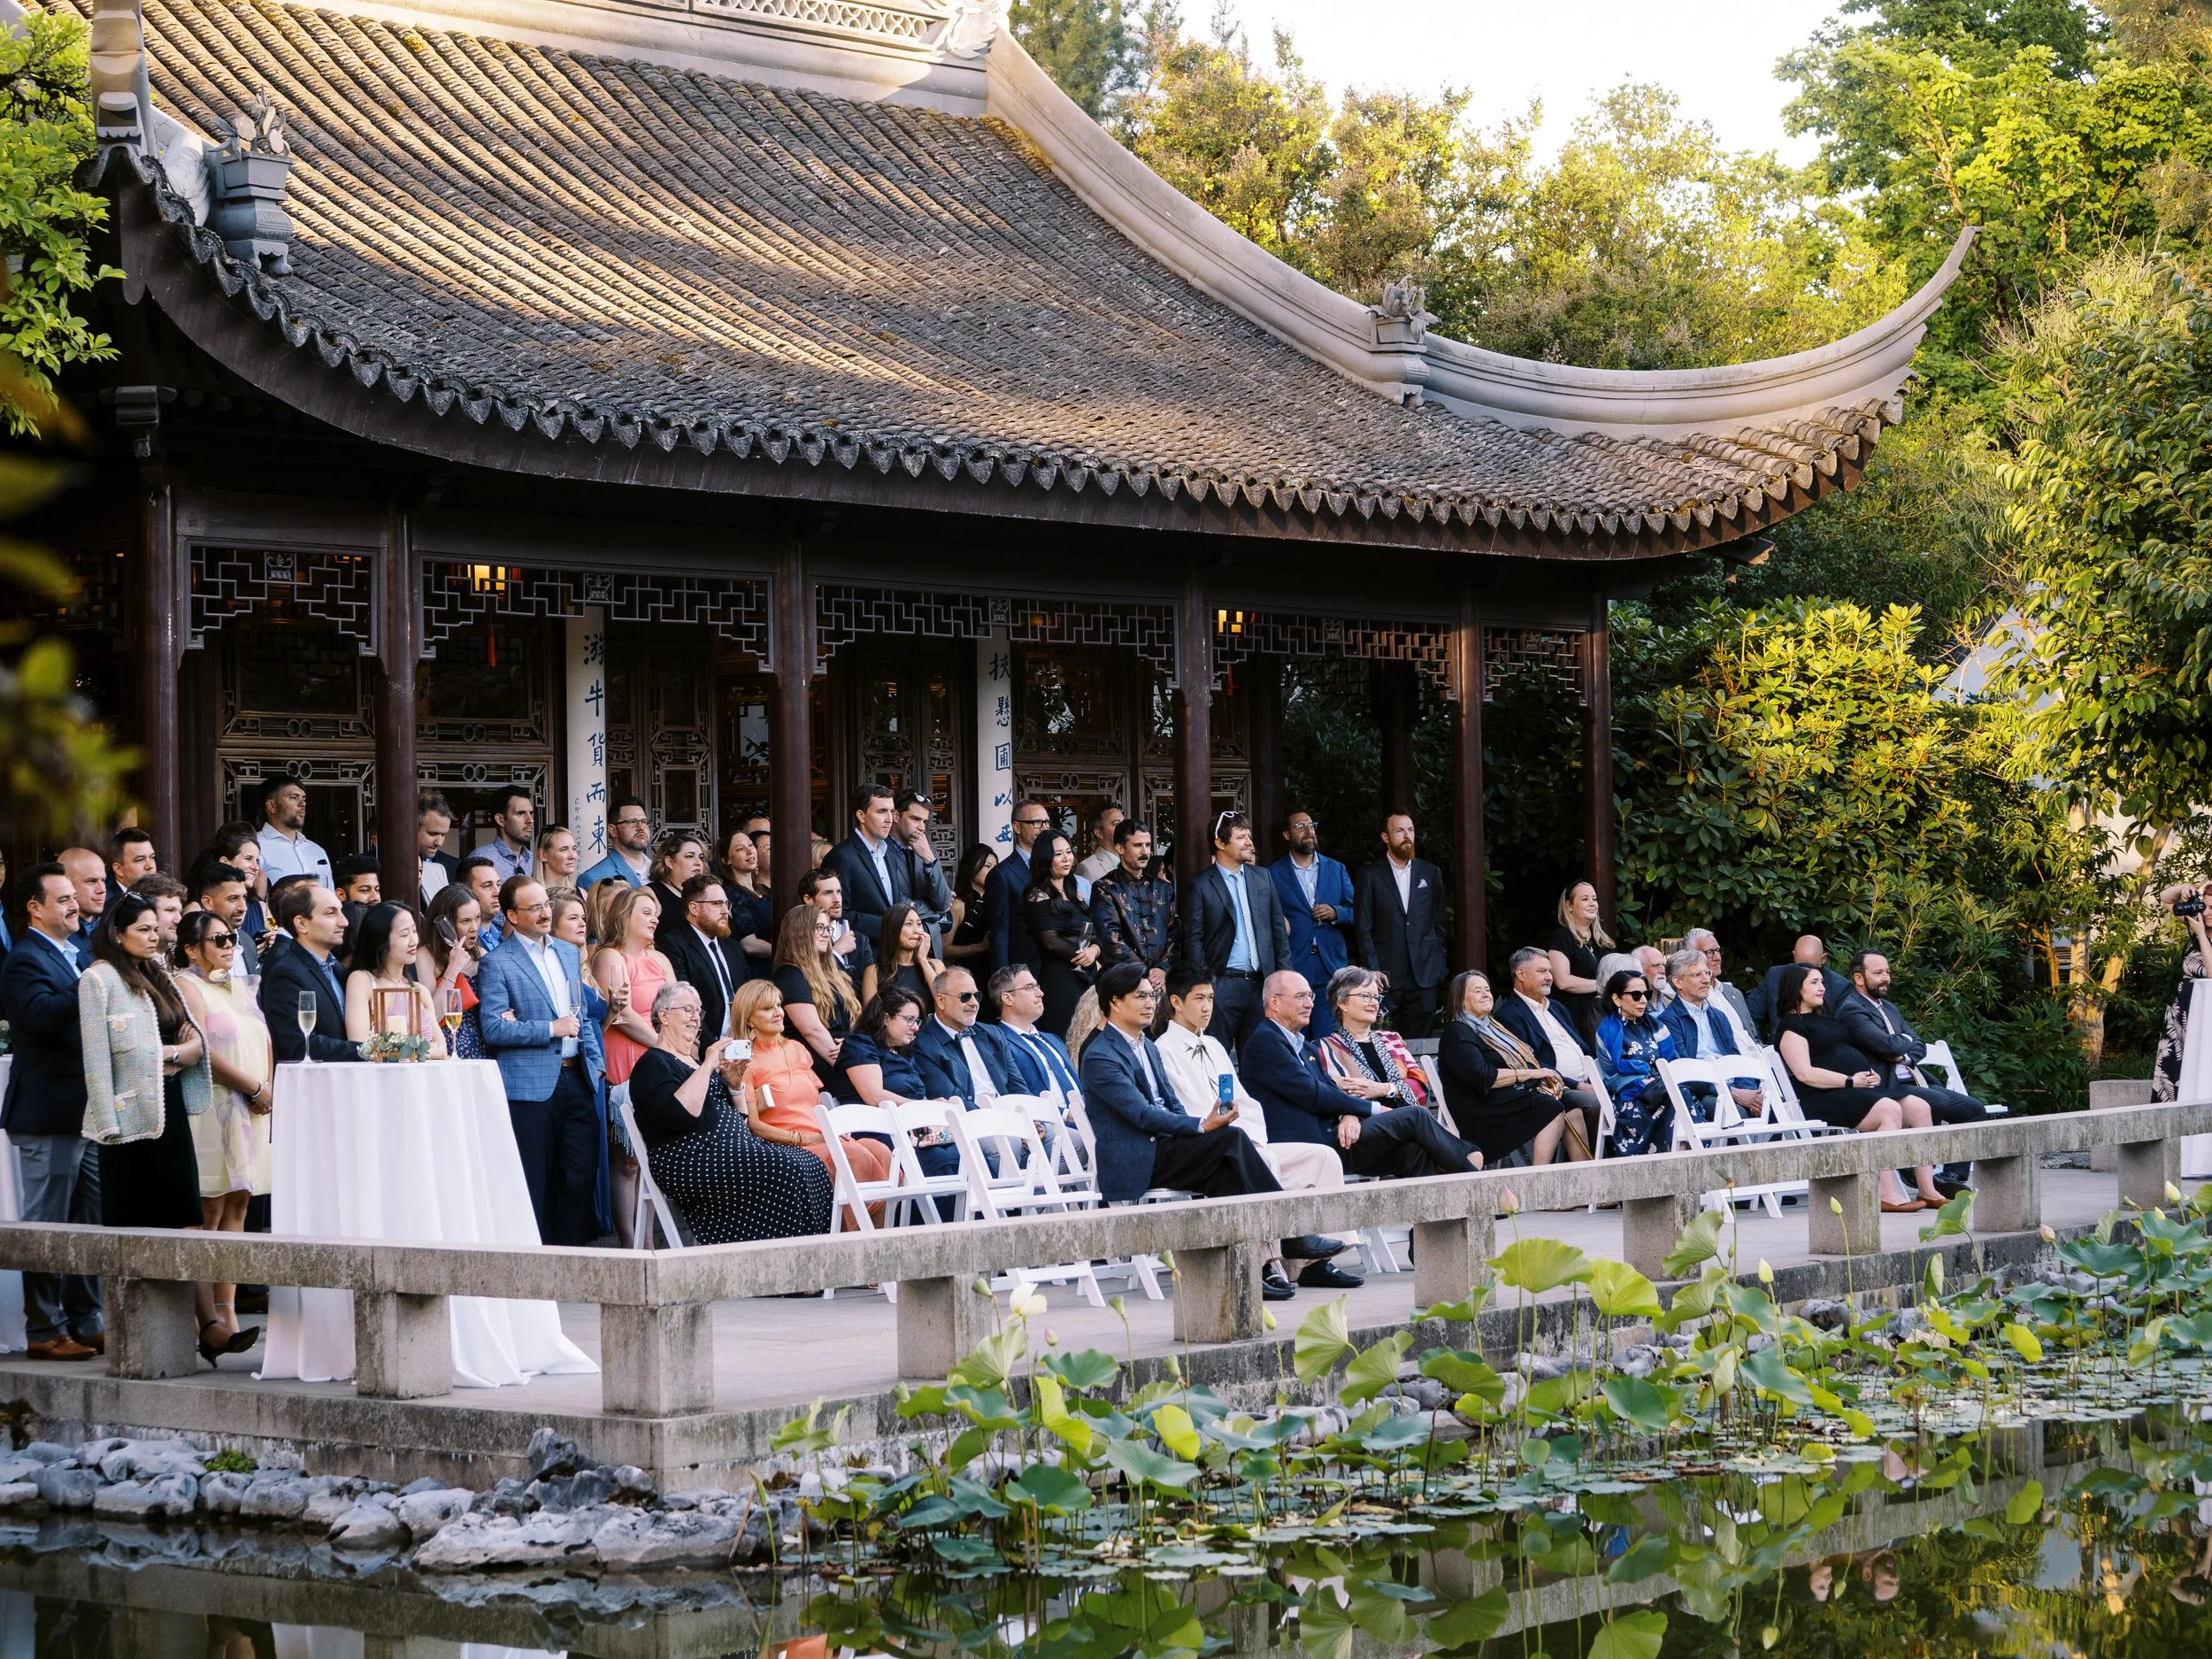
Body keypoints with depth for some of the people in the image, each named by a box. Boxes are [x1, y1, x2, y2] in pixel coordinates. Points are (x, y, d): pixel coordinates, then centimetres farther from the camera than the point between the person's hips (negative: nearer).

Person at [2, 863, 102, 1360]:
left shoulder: (79, 952, 16)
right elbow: (43, 1015, -30)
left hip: (89, 1111, 9)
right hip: (48, 1115, -9)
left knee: (93, 1224, 12)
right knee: (47, 1226, -1)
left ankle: (84, 1320, 21)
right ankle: (45, 1331, 4)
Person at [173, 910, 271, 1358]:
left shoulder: (235, 987, 20)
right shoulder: (186, 986, -5)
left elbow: (261, 1042, 21)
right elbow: (203, 1051, -14)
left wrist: (268, 1088, 4)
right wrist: (255, 1088, -11)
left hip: (249, 1110, 8)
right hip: (211, 1108, -8)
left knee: (237, 1206, 4)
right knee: (209, 1211, -9)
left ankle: (227, 1312, 3)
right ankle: (210, 1320, -12)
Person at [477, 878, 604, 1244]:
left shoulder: (569, 953, 16)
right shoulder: (497, 964, -4)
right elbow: (494, 1028, -13)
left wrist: (594, 1061, 12)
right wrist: (551, 1029, -13)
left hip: (577, 1078, 6)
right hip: (530, 1086, -6)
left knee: (581, 1178, 3)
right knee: (536, 1184, -2)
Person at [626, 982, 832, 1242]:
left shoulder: (696, 1059, 25)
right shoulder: (652, 1063, -2)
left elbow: (738, 1115, 26)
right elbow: (678, 1115, -21)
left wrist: (733, 1081, 7)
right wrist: (707, 1067, -16)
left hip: (732, 1144, 9)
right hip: (690, 1159, -9)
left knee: (811, 1166, -10)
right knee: (788, 1172, -26)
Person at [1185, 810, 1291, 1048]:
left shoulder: (1262, 879, 12)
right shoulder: (1201, 886, -2)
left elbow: (1278, 929, 15)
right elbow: (1193, 938, -4)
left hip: (1261, 982, 4)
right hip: (1223, 983, -4)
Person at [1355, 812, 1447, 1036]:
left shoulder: (1431, 873, 12)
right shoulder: (1370, 876, 4)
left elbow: (1438, 925, 14)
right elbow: (1363, 930, 1)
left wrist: (1439, 968, 7)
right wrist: (1373, 971, -8)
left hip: (1424, 976, 2)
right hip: (1386, 976, -2)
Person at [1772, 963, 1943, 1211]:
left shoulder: (1826, 1018, 27)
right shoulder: (1791, 1026, -2)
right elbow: (1805, 1073, -15)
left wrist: (1872, 1074, 8)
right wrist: (1851, 1081, -17)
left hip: (1860, 1087, 9)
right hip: (1825, 1098, -9)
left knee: (1919, 1108, -7)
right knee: (1890, 1110, -30)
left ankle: (1928, 1191, -10)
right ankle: (1886, 1195, -33)